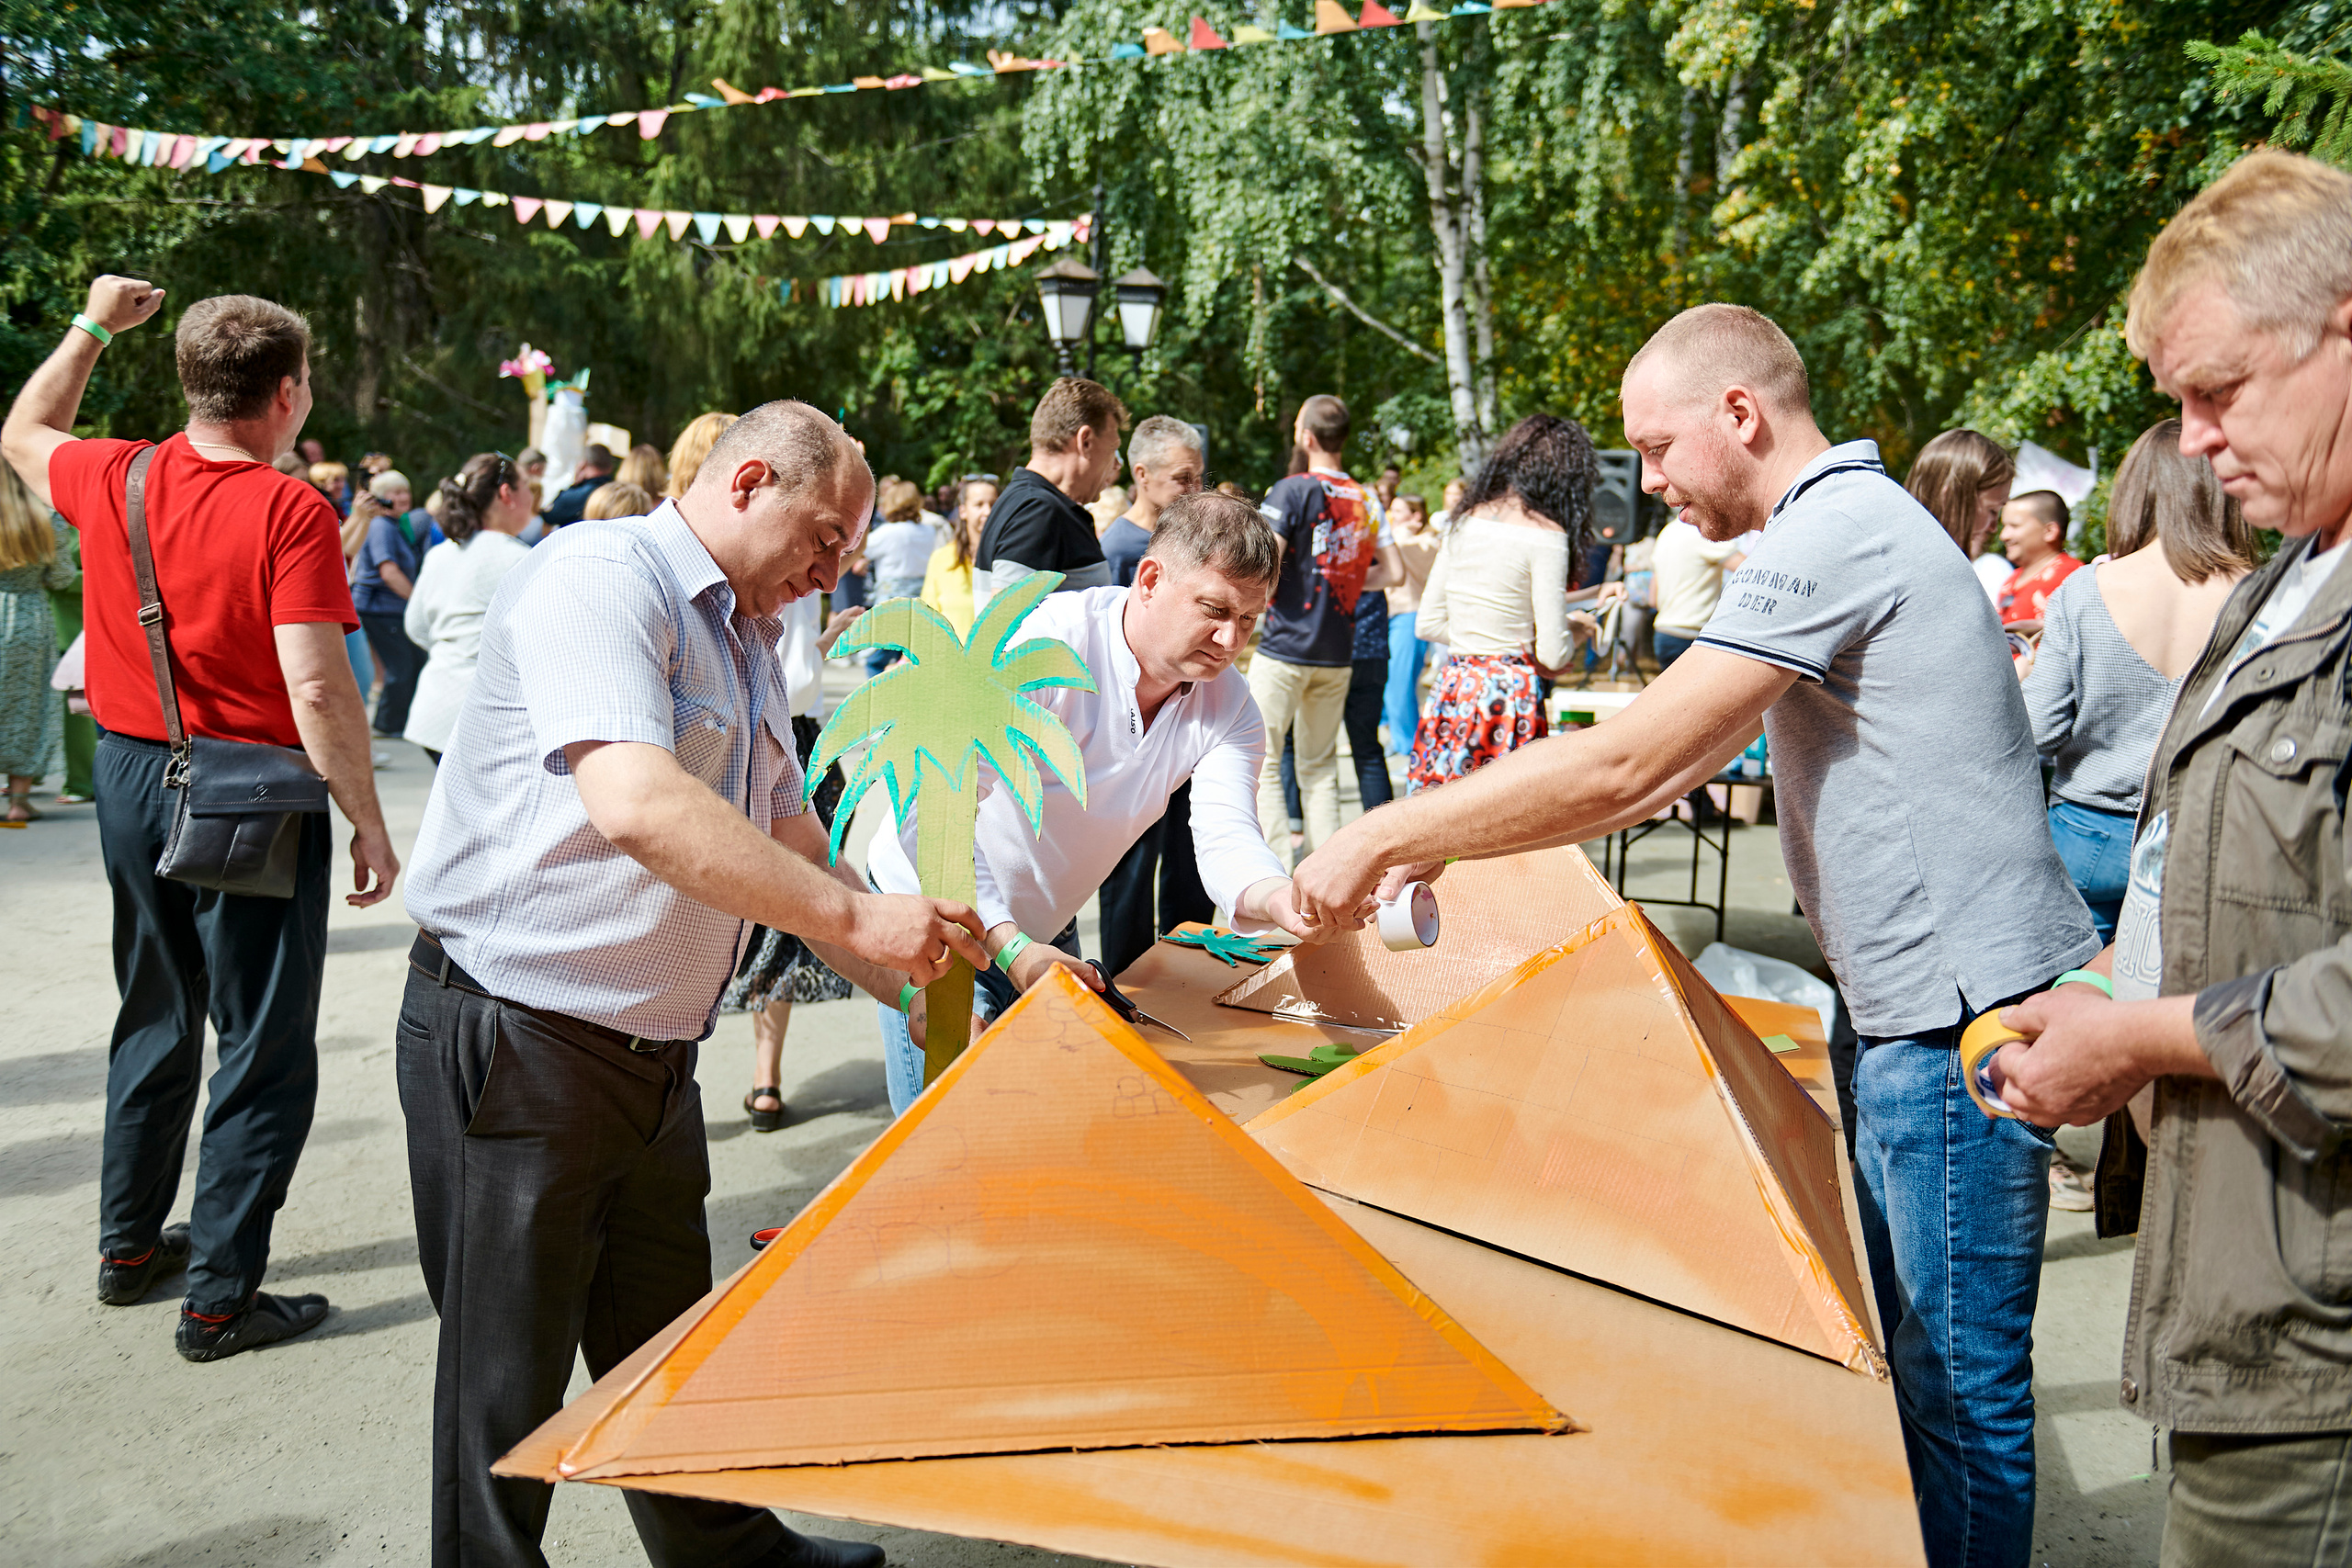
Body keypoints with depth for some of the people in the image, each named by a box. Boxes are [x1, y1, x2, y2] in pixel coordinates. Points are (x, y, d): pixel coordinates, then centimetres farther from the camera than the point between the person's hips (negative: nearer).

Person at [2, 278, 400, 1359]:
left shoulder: (112, 480, 1)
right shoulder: (289, 513, -18)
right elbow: (315, 689, -23)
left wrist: (92, 326, 34)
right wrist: (369, 823, -15)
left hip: (132, 781, 7)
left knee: (156, 1020, 22)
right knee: (264, 1049, 3)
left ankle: (130, 1244, 35)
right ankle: (220, 1298, 8)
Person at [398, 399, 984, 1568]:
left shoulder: (749, 647, 14)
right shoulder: (599, 575, -16)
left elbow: (787, 841, 18)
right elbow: (638, 807, -32)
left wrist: (913, 983, 9)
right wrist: (858, 915, -28)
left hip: (653, 1055, 9)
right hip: (514, 1042, -9)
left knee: (669, 1350, 23)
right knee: (510, 1383, 5)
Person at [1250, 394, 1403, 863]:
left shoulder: (1292, 491, -9)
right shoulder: (1366, 500, 8)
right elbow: (1393, 571, 8)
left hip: (1286, 647, -6)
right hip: (1338, 653, 6)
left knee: (1260, 762, 0)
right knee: (1320, 767, 13)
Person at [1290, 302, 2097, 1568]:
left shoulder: (1835, 533, -17)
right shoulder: (1852, 521, 16)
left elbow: (1623, 764, -24)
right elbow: (1688, 760, 17)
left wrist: (1386, 835, -15)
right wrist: (1444, 840, 10)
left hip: (1964, 1010, -10)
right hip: (1924, 1003, 10)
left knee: (1958, 1380, 2)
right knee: (1899, 1342, 19)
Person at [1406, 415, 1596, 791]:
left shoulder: (1466, 520, 9)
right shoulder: (1545, 535, -9)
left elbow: (1429, 624, 12)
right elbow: (1553, 654, -11)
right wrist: (1577, 628, 10)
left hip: (1452, 687, 6)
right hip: (1509, 691, -6)